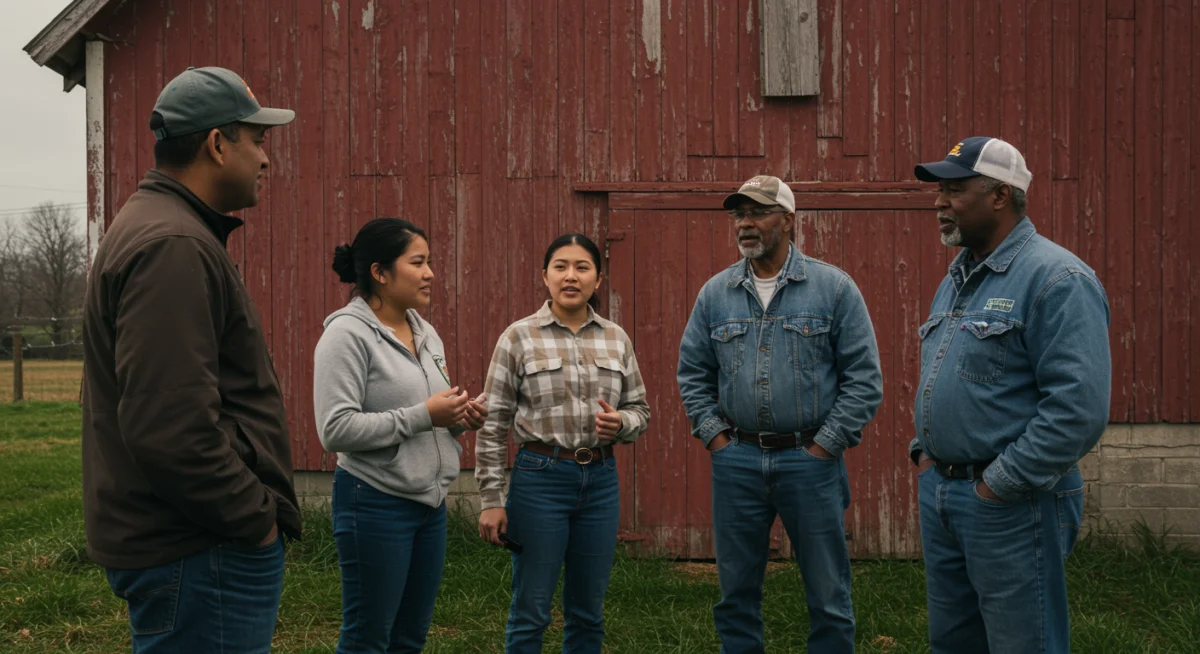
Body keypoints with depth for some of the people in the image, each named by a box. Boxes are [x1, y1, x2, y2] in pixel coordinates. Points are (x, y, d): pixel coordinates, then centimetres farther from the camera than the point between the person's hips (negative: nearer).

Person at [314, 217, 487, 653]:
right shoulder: (348, 333, -14)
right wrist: (423, 416, -21)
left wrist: (458, 418, -1)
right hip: (376, 503, -8)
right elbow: (336, 429, -22)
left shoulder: (425, 333, 11)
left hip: (430, 502, 8)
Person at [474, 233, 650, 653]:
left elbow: (640, 410, 13)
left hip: (601, 479, 4)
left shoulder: (617, 339, 6)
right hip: (540, 477, -3)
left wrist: (620, 424, -11)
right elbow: (493, 424, -3)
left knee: (588, 613, 12)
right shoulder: (519, 337, -4)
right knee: (531, 611, 3)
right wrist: (491, 500, -6)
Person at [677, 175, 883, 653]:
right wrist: (715, 437, 3)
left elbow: (864, 377, -3)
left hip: (810, 459, -2)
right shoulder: (715, 294, 6)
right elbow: (692, 373, 12)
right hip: (736, 461, 3)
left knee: (828, 597, 5)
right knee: (737, 593, 12)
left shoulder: (834, 288, -3)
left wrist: (825, 444, -7)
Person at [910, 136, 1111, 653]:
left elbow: (1079, 407, -24)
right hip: (938, 492, 9)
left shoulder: (1055, 278, -16)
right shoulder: (956, 279, 14)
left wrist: (1002, 484, -20)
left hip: (1011, 501, -9)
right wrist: (924, 450, 11)